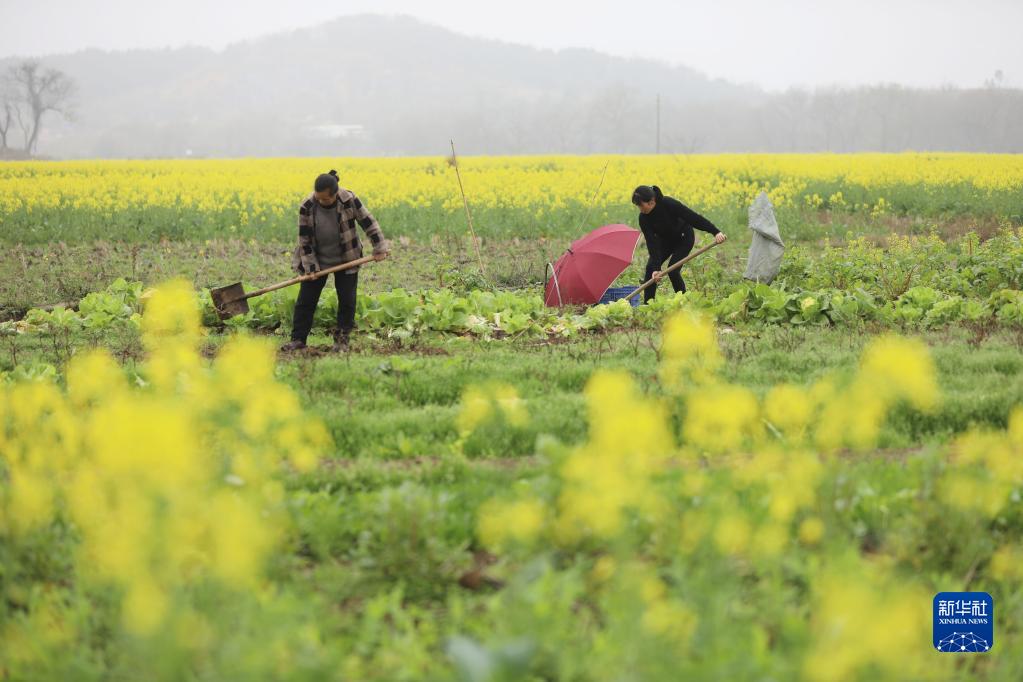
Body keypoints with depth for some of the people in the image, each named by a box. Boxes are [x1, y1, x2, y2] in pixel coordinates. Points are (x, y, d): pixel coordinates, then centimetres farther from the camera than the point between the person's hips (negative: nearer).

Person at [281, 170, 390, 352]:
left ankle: (342, 340, 14)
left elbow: (368, 223, -8)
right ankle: (298, 339, 8)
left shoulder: (349, 201, -19)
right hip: (317, 261, 1)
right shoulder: (307, 207, -17)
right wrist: (310, 266, -12)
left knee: (347, 301, 1)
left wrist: (380, 247, -8)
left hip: (346, 261, 0)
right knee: (305, 300, 1)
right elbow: (304, 239, -10)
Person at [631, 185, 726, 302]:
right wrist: (656, 268, -32)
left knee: (672, 269, -18)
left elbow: (693, 217, -32)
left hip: (684, 239, -5)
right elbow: (652, 242, -24)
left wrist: (716, 232, -34)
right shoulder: (643, 218, -21)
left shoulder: (669, 204, -35)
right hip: (665, 240, 5)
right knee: (651, 267, -10)